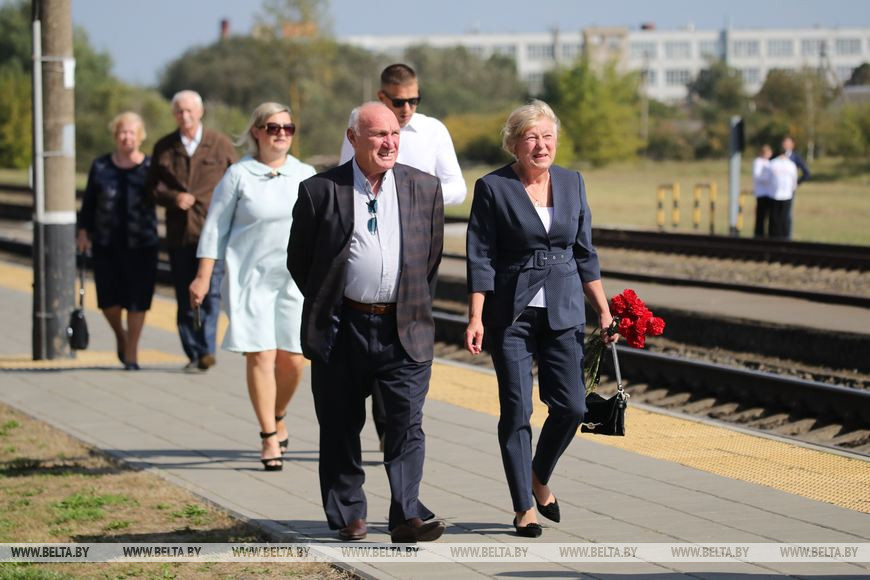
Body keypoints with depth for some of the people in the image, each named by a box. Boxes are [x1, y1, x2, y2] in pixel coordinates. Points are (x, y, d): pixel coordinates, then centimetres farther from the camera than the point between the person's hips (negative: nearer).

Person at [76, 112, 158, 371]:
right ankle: (120, 335, 29)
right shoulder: (101, 166, 6)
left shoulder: (150, 167, 1)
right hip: (106, 243, 1)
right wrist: (83, 230, 6)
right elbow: (89, 201, 11)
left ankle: (131, 353, 10)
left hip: (141, 244, -1)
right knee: (108, 299, -1)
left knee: (137, 300, -2)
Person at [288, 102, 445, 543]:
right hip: (342, 329, -1)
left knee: (407, 424, -5)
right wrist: (325, 307, 8)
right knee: (341, 427, 8)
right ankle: (347, 515, 19)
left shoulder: (424, 188, 5)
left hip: (404, 329, 1)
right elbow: (298, 259, 6)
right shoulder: (320, 191, -2)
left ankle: (407, 516, -5)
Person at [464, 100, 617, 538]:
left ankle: (540, 478, 25)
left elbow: (584, 253, 13)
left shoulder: (572, 183, 8)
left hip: (563, 309, 4)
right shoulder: (493, 188, -5)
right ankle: (524, 507, 8)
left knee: (571, 406, -1)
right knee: (517, 410, -2)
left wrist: (604, 310, 9)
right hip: (511, 312, -4)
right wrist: (476, 318, -13)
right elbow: (480, 259, -6)